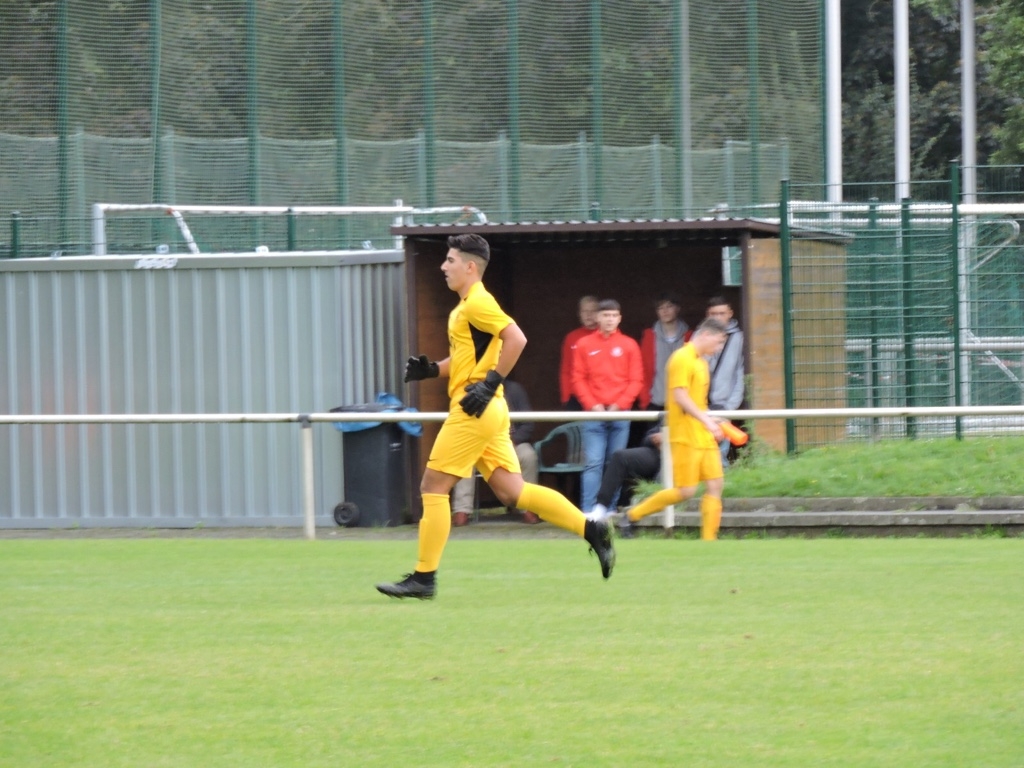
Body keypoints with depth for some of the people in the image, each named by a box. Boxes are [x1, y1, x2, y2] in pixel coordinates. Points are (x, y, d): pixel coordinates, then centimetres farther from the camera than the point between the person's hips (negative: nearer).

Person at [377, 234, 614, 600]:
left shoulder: (477, 303, -11)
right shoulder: (464, 307, 19)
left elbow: (515, 339, -23)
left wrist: (489, 383, -23)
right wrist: (431, 369, 13)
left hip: (474, 411, -10)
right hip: (485, 414, 10)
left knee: (433, 487, -5)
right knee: (512, 491, 6)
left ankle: (424, 577, -3)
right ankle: (593, 530, 3)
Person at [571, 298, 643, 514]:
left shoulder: (629, 345, 5)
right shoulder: (585, 345, 5)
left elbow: (636, 380, 3)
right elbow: (578, 379, 3)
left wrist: (619, 405, -7)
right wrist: (593, 405, -8)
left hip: (620, 414, 1)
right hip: (594, 414, -1)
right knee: (592, 463, -8)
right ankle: (588, 511, -12)